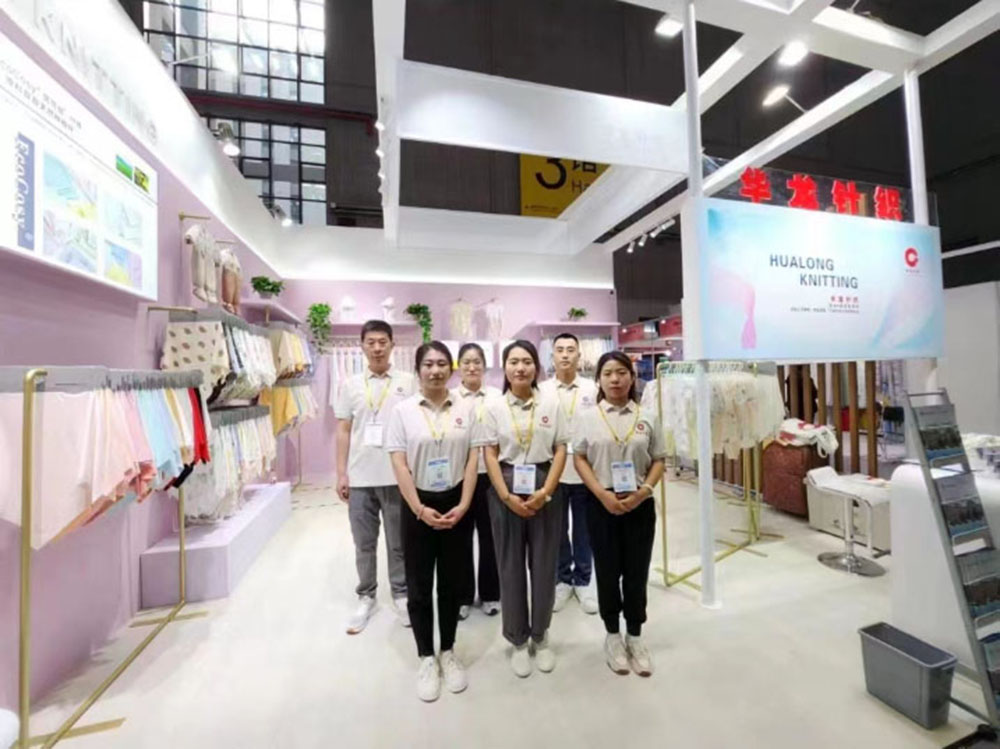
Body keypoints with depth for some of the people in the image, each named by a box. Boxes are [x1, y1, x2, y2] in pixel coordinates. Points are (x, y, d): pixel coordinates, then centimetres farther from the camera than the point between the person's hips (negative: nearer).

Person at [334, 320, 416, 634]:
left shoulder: (408, 382, -2)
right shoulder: (350, 385, 4)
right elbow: (343, 431, 5)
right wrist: (341, 473, 1)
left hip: (397, 476, -2)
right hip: (360, 477, 2)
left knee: (399, 542, 13)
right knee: (363, 543, 15)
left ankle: (401, 594, 32)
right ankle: (366, 597, 34)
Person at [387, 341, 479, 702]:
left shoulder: (466, 409, -1)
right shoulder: (403, 410, -4)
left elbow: (473, 459, -1)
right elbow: (399, 464, -7)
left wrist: (462, 506, -8)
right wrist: (420, 509, -12)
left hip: (456, 504, 1)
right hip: (418, 506, -1)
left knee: (452, 582, 15)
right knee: (419, 586, 11)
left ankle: (448, 652, 35)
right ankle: (427, 658, 31)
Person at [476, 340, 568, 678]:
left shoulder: (551, 404, -1)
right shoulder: (494, 407, -2)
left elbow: (561, 451, 0)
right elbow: (490, 455, -2)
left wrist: (545, 491, -10)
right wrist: (507, 496, -10)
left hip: (545, 489, 1)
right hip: (506, 489, 0)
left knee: (544, 563, 11)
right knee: (511, 565, 11)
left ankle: (540, 636, 34)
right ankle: (517, 640, 31)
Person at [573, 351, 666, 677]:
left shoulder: (648, 418, 2)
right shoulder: (589, 418, -2)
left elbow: (658, 461, 4)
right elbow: (579, 459, -3)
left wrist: (643, 491, -12)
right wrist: (603, 494, -13)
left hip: (640, 505, 1)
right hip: (602, 504, -1)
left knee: (637, 572, 12)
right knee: (608, 571, 11)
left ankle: (635, 637, 32)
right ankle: (613, 636, 31)